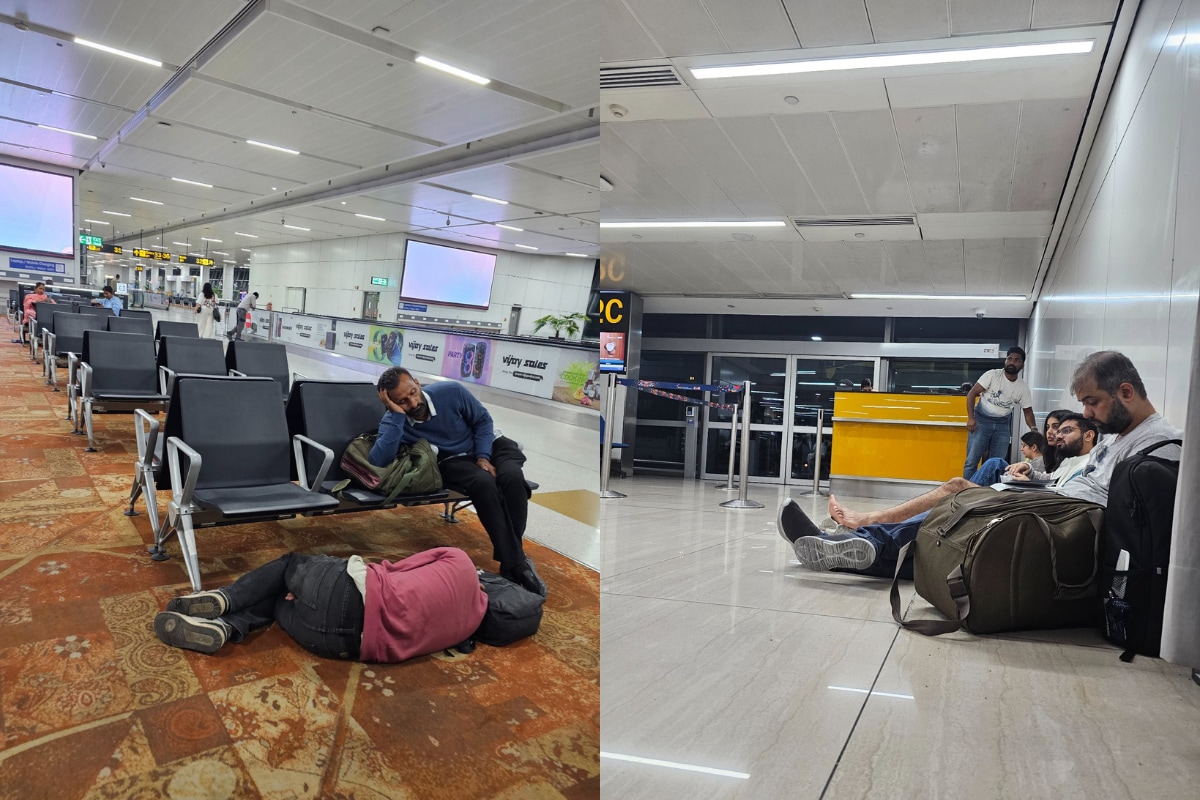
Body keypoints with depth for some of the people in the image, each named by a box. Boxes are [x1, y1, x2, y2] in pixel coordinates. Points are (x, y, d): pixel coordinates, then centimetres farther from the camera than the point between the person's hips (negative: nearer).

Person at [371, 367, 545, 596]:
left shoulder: (451, 392, -16)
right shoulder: (392, 422, -17)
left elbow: (483, 419, -1)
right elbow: (378, 462, -35)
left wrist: (483, 457, -14)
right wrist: (397, 414, -35)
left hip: (488, 446, 1)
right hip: (453, 462, -1)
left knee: (511, 476, -33)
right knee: (483, 483, -36)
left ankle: (511, 556, -21)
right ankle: (516, 562, -31)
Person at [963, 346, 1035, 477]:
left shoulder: (1023, 388, 1)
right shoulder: (992, 375, -8)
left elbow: (1028, 411, 6)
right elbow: (972, 393, -9)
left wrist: (1034, 428, -16)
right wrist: (970, 418, -18)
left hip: (1002, 425, 3)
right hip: (981, 420, -3)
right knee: (972, 460, -8)